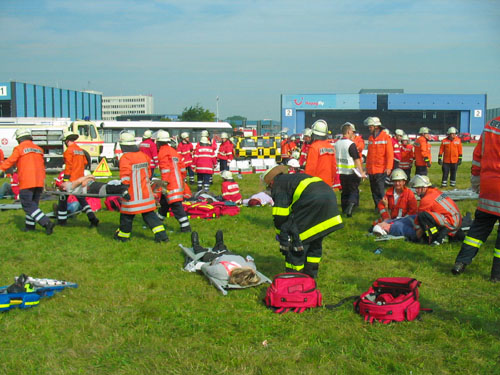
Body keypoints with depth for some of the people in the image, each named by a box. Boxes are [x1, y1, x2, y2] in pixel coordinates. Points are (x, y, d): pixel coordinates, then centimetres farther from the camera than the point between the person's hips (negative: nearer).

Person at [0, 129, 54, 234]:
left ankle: (46, 223, -16)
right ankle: (30, 225, 23)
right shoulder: (39, 149, 15)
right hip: (39, 182, 7)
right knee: (33, 204, 16)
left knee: (28, 205, -4)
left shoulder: (19, 148, -5)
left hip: (26, 182, -7)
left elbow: (9, 162, -5)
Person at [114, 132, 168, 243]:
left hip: (132, 195, -6)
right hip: (145, 191, 6)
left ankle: (123, 235, 25)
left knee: (127, 215, 10)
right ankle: (161, 234, 3)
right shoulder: (143, 155, 8)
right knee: (149, 214, 11)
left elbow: (125, 178, -18)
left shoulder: (125, 158, -14)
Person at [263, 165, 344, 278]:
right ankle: (310, 276, 31)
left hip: (312, 203, -8)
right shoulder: (297, 177, 35)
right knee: (315, 242, 21)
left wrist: (281, 235, 16)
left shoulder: (278, 185, 10)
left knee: (296, 242, 4)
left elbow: (280, 216, 2)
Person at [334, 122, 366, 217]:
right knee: (354, 191, 3)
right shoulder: (351, 144, -17)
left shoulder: (337, 143, 4)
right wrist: (362, 172, -15)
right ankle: (351, 205, -18)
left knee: (345, 191, 18)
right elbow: (357, 159, -18)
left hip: (341, 172, 6)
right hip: (351, 173, -6)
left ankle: (344, 209, 25)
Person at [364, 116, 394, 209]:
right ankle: (377, 207, 18)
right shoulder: (370, 138, 12)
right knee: (374, 190, 9)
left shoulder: (386, 137, -5)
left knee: (380, 189, -8)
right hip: (371, 169, 6)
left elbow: (390, 154, -9)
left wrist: (388, 167, -16)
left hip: (381, 169, -6)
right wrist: (367, 166, 14)